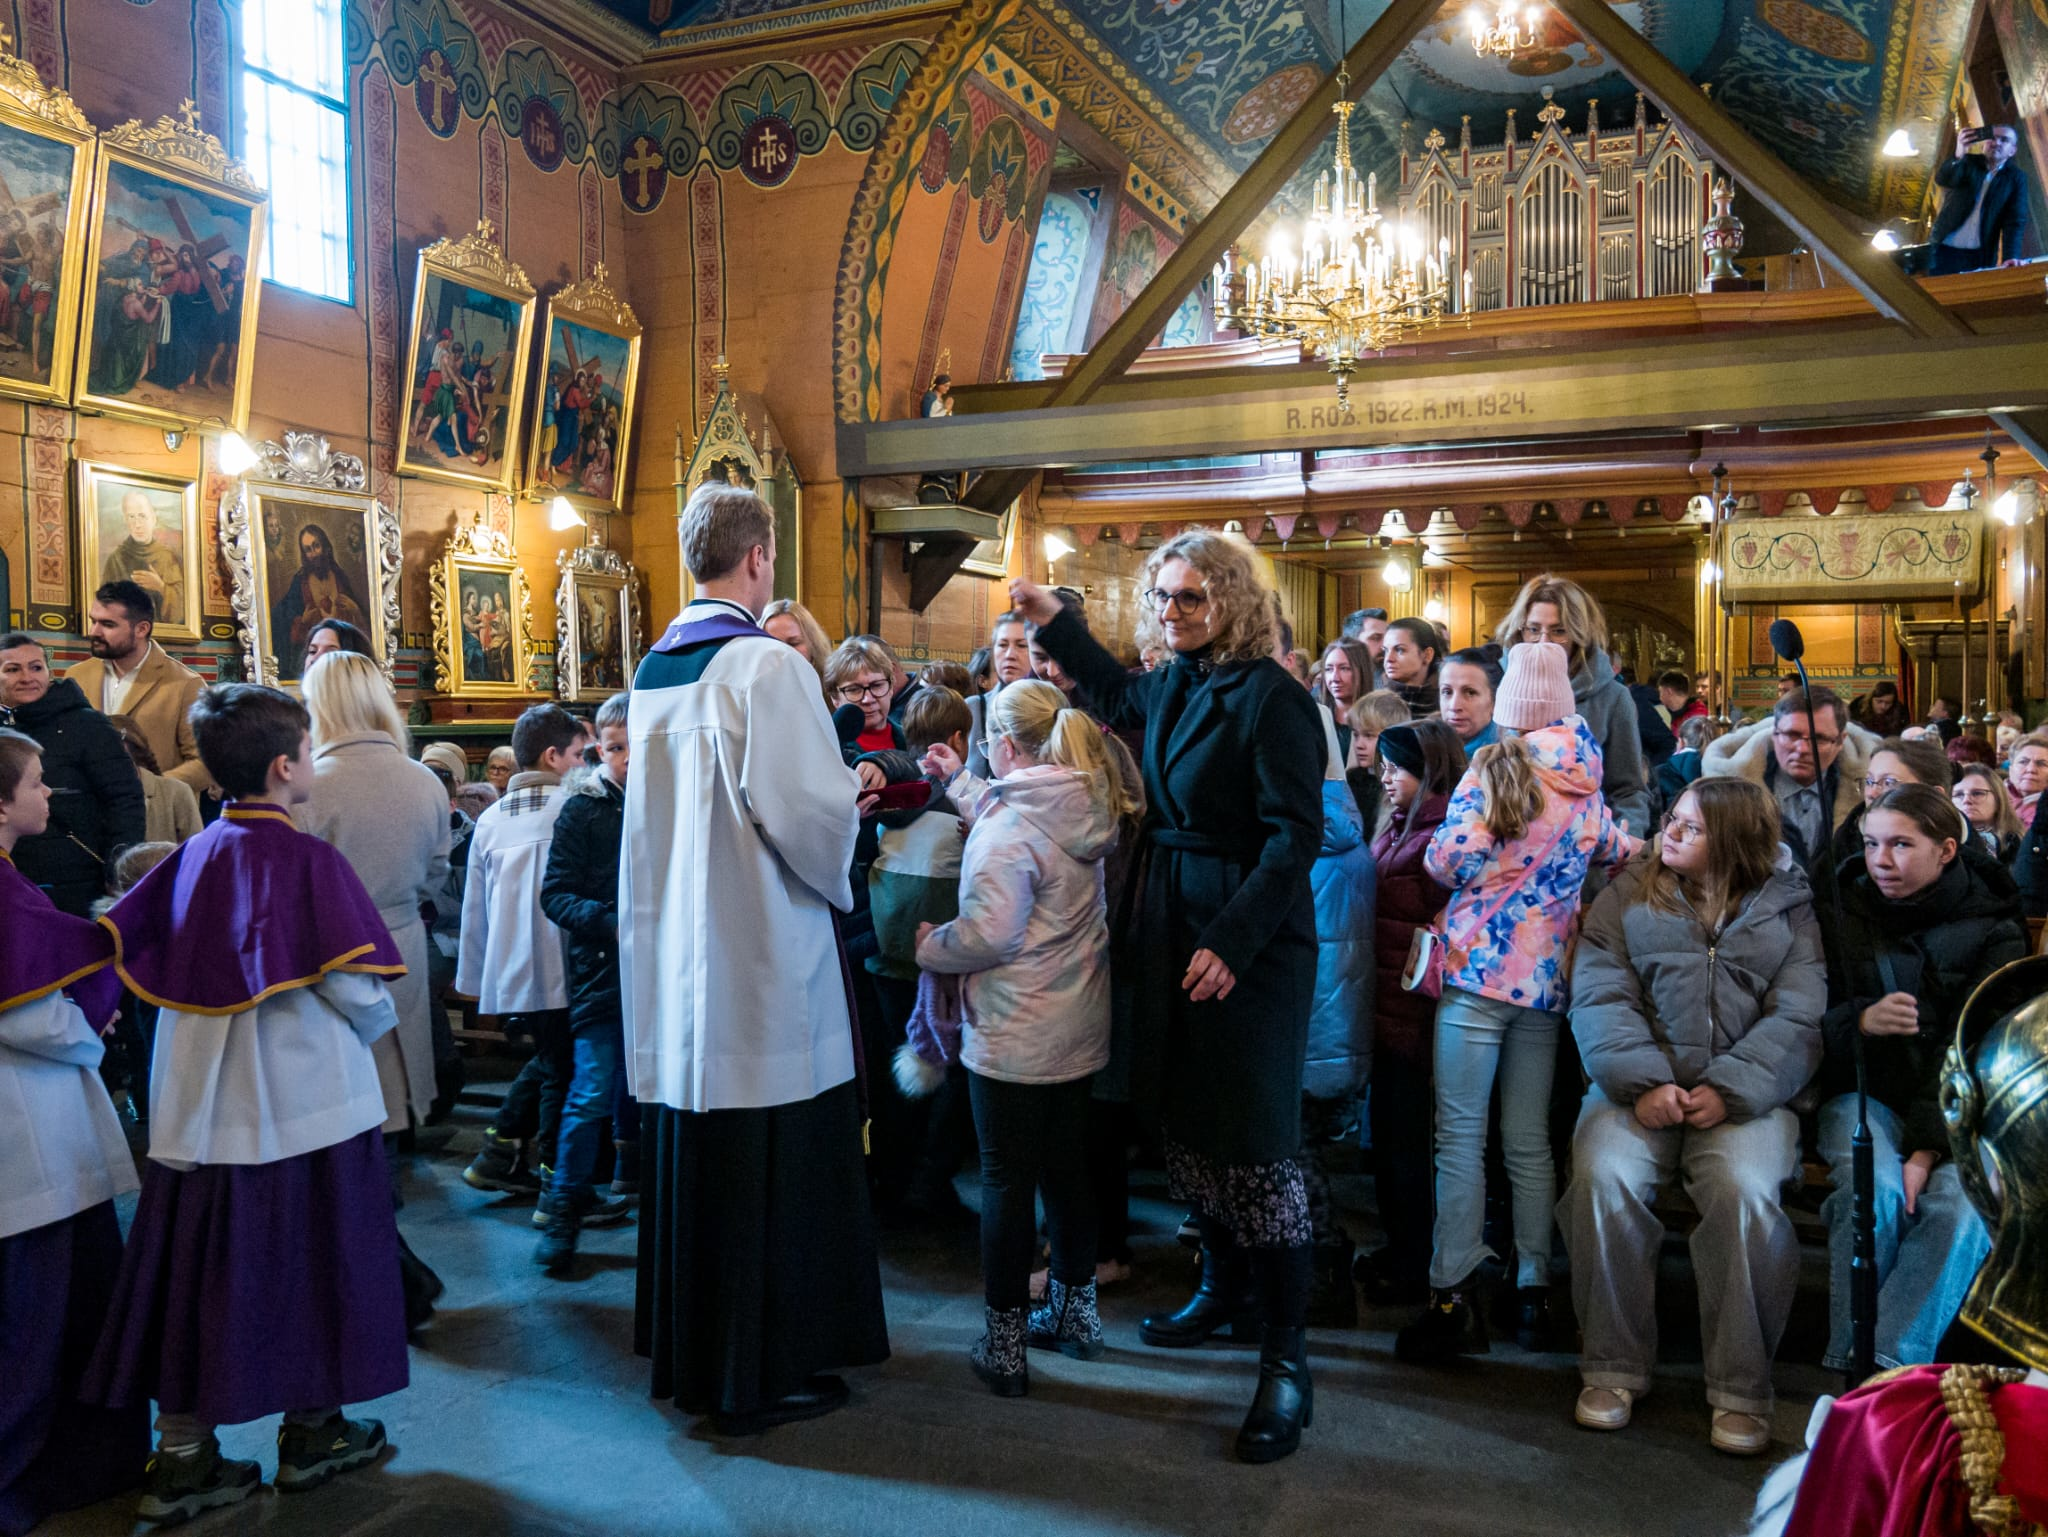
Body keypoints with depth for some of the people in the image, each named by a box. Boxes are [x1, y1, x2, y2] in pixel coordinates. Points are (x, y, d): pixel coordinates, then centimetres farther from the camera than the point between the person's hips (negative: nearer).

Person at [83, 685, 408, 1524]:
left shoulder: (192, 857, 4)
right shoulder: (308, 859, -13)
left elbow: (117, 944, 6)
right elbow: (354, 982, -16)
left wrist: (215, 1017, 15)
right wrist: (374, 1022, 5)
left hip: (197, 1106, 5)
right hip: (302, 1101, -5)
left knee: (195, 1266, 11)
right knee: (308, 1259, 9)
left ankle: (181, 1456, 18)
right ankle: (312, 1433, 22)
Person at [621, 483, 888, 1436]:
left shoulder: (653, 670, 10)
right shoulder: (765, 665, -16)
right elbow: (809, 810, -21)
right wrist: (837, 874, 1)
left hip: (670, 957, 9)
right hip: (758, 961, -8)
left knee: (685, 1156, 17)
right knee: (769, 1164, 2)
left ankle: (685, 1356, 30)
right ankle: (755, 1375, 12)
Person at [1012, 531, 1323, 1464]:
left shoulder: (1269, 697, -14)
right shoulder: (1173, 686, 10)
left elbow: (1295, 835, -17)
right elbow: (1120, 699, 36)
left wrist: (1233, 941, -23)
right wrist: (1055, 624, 34)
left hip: (1250, 942, -8)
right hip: (1173, 928, 8)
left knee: (1253, 1137, -5)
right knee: (1187, 1119, 14)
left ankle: (1286, 1358, 5)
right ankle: (1223, 1289, 33)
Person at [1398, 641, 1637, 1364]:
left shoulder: (1493, 765, -7)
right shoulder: (1587, 781, 9)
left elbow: (1447, 860, -12)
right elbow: (1619, 853, 26)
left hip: (1480, 966, -5)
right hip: (1549, 977, 5)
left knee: (1461, 1136, -4)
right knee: (1528, 1141, 11)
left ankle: (1455, 1298, -5)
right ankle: (1534, 1291, 15)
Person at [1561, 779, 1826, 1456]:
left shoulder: (1788, 910, 9)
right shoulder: (1627, 898, 11)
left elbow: (1798, 1018, -1)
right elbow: (1598, 1000, 1)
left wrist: (1730, 1090, -16)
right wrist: (1642, 1082, -15)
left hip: (1744, 1095, -1)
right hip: (1640, 1087, 1)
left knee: (1745, 1192, -30)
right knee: (1603, 1178, -27)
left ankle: (1741, 1389, -12)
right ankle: (1614, 1368, -9)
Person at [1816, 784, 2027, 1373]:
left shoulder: (1993, 928, 0)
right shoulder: (1845, 913, 6)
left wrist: (1928, 1143, -23)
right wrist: (1858, 1020, -18)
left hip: (1955, 1104, -1)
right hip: (1863, 1092, 1)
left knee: (1962, 1203, -31)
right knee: (1875, 1188, -30)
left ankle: (1886, 1368, -30)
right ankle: (1849, 1364, -23)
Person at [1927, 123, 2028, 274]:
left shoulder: (2016, 178, 6)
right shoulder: (1968, 163, 7)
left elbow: (2015, 221, -4)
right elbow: (1942, 179, -15)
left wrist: (2011, 257, -19)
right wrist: (1958, 155, -34)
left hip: (1981, 256, 0)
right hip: (1944, 250, 0)